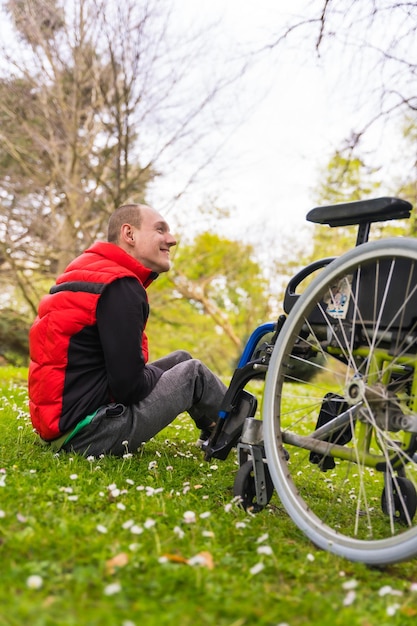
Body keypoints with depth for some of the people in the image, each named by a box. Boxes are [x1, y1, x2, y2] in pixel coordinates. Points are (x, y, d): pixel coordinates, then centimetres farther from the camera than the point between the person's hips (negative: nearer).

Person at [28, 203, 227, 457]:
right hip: (84, 432, -10)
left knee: (181, 359, 15)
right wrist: (161, 375, -2)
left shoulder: (92, 272, 12)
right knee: (193, 372, 0)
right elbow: (129, 385, -21)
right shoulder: (119, 286, -19)